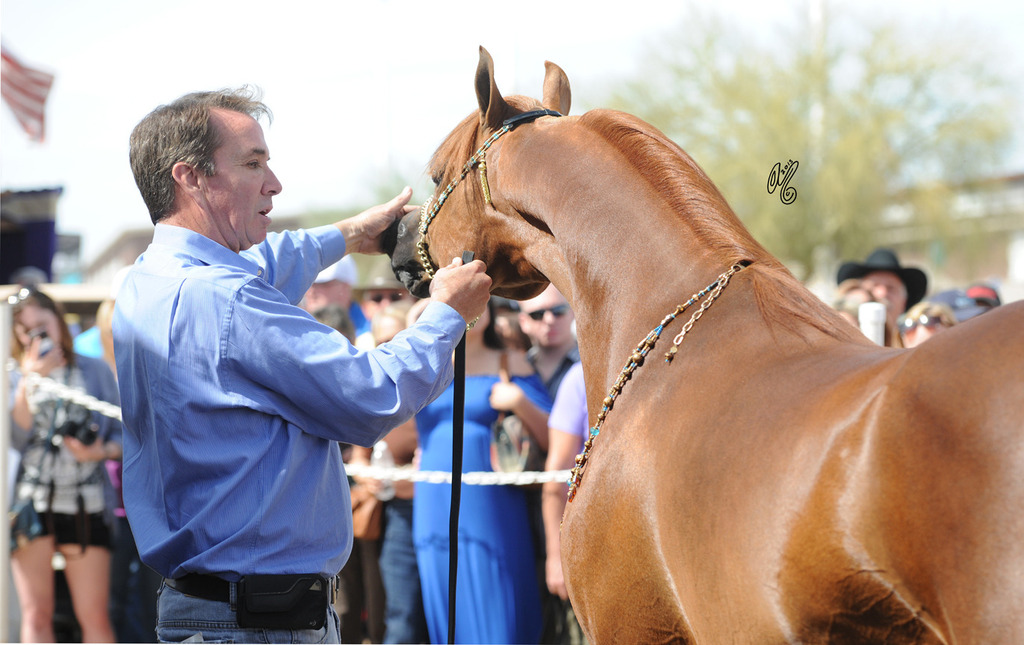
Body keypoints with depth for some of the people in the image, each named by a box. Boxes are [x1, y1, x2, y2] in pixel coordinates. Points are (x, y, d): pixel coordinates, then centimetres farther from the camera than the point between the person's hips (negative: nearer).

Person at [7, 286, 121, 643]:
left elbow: (124, 434, 11)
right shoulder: (13, 378, 10)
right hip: (30, 505, 0)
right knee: (36, 615, -3)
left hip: (86, 507, 0)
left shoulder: (95, 370, 11)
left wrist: (103, 451, -9)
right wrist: (28, 384, -13)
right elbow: (15, 438, -5)